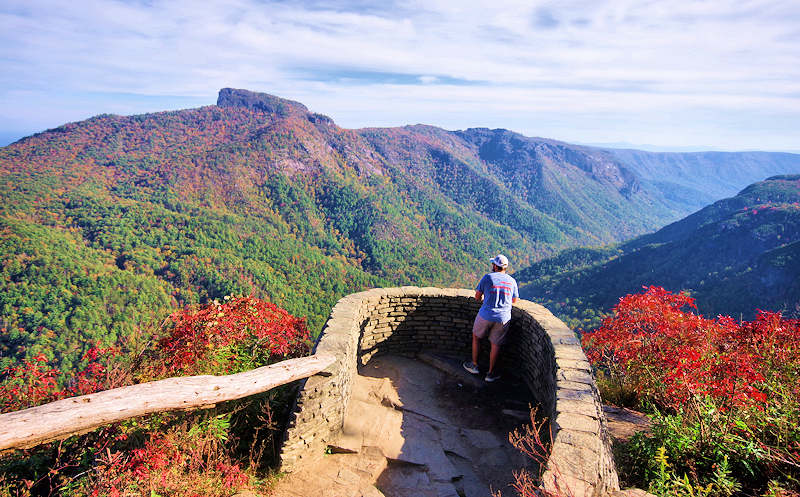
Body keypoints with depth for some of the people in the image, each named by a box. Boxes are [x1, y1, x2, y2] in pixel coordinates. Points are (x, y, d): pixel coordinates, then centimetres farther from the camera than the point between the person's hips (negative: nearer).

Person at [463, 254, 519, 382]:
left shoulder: (487, 277, -7)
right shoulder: (512, 281, 2)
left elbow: (477, 297, 0)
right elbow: (514, 300, 15)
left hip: (486, 315, -2)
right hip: (503, 318, 2)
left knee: (476, 337, 21)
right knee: (496, 344, 11)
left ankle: (474, 365, 29)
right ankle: (491, 373, 19)